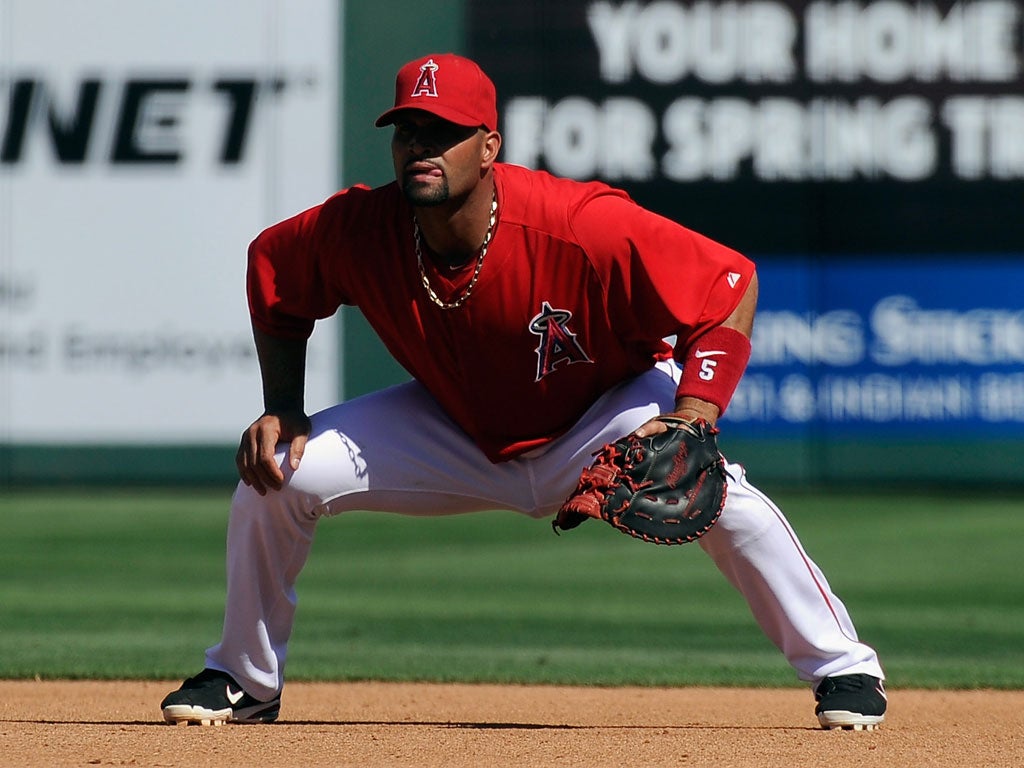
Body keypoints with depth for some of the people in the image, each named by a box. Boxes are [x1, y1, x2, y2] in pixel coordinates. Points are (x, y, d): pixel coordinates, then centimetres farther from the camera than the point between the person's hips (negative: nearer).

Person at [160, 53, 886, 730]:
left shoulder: (584, 226, -36)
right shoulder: (357, 231, -24)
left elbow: (730, 285, -29)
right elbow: (272, 269, 0)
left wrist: (691, 420, -39)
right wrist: (282, 412, -9)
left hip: (606, 412, -3)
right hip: (456, 435, 3)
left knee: (716, 492, -31)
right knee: (278, 472, -11)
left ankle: (843, 669, -14)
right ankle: (246, 681, 11)